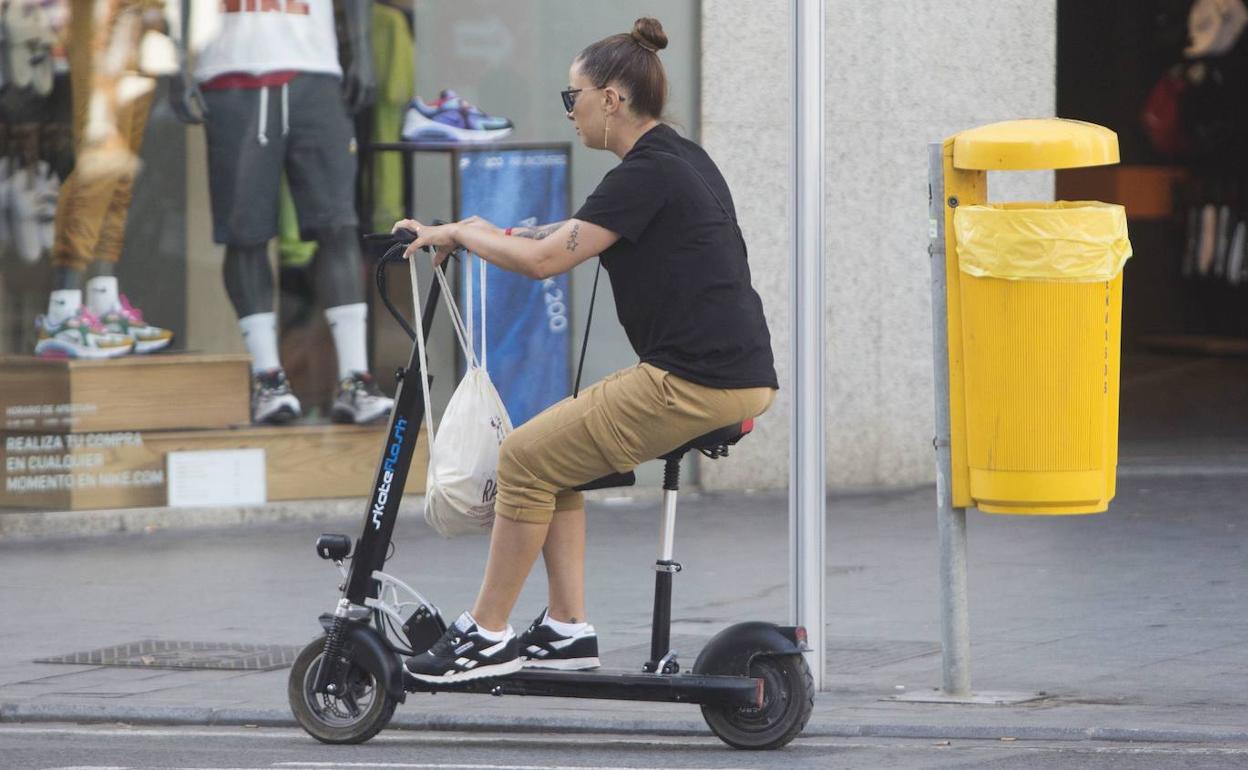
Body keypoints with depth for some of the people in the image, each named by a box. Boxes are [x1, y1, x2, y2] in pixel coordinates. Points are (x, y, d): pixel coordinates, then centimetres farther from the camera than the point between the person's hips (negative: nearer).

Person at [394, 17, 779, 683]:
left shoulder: (649, 174, -14)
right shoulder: (682, 160, 16)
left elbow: (545, 259, -16)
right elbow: (578, 232, 31)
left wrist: (459, 235, -1)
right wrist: (492, 234, 22)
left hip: (696, 387, -10)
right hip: (739, 375, 10)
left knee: (527, 458, -3)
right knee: (555, 452, 18)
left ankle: (486, 635, 4)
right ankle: (567, 629, 14)